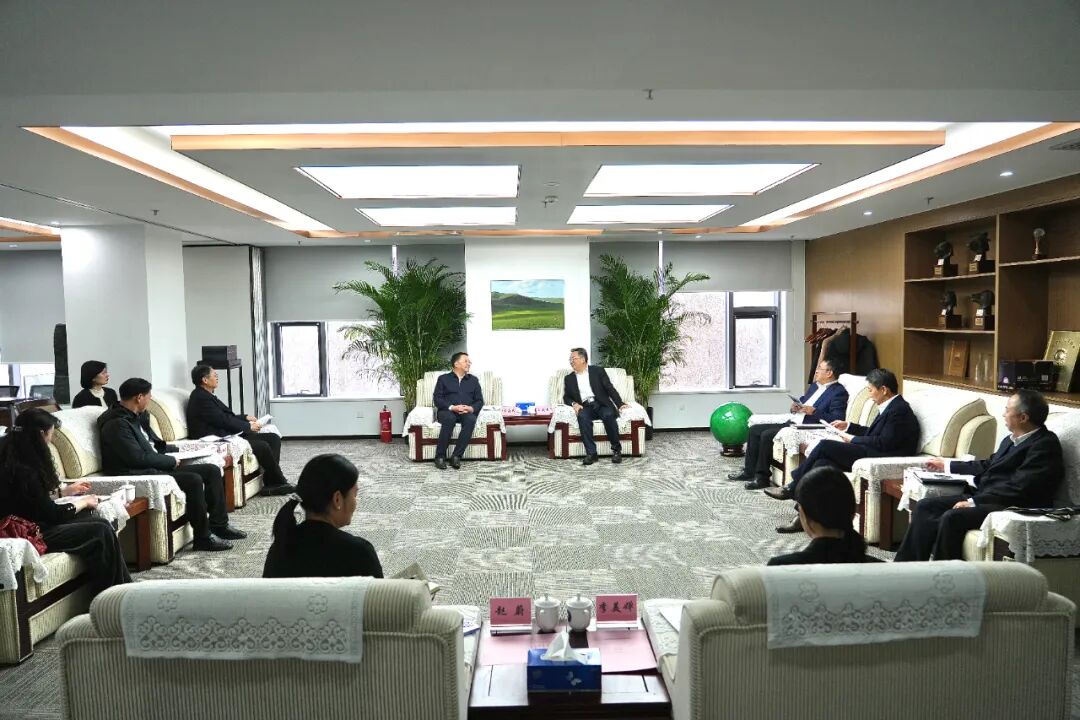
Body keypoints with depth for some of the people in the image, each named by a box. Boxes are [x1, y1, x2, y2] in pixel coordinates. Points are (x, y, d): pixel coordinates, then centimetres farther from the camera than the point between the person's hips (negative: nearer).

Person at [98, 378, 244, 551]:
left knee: (212, 470, 1)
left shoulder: (135, 417, 15)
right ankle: (203, 537, -17)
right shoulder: (116, 423, -16)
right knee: (194, 480, -29)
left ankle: (219, 525, 5)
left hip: (156, 466, 10)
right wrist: (171, 461, -12)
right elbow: (139, 457, -22)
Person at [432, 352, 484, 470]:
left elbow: (480, 401, 13)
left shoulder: (474, 380, 20)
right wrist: (452, 407, -16)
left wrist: (471, 408, -10)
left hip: (467, 412, 2)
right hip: (447, 411, -2)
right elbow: (437, 399, 1)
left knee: (471, 420, -35)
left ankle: (456, 456, -32)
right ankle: (440, 456, -29)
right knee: (449, 418, -38)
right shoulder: (443, 378, 12)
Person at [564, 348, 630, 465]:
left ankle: (616, 450, -19)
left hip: (601, 404, -1)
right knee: (582, 417, -34)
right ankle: (591, 453, -33)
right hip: (585, 407, 1)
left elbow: (610, 388, 3)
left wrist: (620, 404, -11)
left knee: (608, 415, -34)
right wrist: (574, 403, -8)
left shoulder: (598, 370, 9)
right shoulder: (569, 378, 17)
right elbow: (566, 397, 16)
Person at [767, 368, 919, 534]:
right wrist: (849, 426, 22)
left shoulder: (899, 410, -11)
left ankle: (792, 489, -3)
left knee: (825, 445, -16)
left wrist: (852, 439, -10)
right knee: (823, 463, -10)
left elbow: (884, 442, -18)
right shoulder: (890, 407, 19)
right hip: (871, 453, 9)